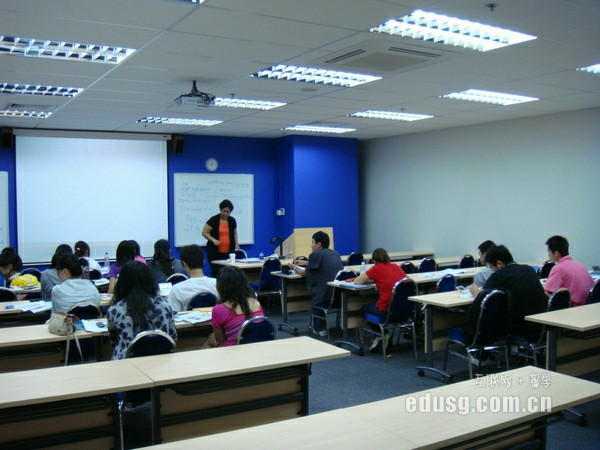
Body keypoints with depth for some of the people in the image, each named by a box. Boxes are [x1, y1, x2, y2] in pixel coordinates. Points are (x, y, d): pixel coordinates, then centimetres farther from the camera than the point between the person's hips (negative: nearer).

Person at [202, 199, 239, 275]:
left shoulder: (232, 220, 7)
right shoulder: (214, 220, -5)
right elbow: (204, 232, -2)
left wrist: (236, 243, 3)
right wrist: (213, 240, -16)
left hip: (228, 252, 3)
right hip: (214, 252, -3)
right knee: (216, 272, -8)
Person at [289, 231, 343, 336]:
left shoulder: (315, 254, -2)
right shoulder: (335, 254, 18)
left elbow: (304, 274, 12)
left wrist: (295, 268, 31)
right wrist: (305, 262, 43)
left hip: (326, 295, -6)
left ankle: (319, 328, 29)